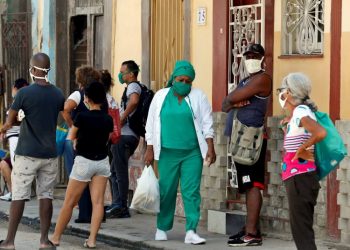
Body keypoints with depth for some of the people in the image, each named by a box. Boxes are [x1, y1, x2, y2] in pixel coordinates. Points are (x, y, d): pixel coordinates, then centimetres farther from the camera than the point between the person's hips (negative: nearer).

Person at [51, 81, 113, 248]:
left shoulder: (82, 117, -14)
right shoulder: (108, 120, 0)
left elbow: (71, 137, 1)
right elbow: (107, 140, 10)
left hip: (84, 162, -4)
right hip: (102, 161, 4)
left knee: (69, 202, 5)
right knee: (98, 202, -1)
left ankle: (56, 237, 15)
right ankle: (92, 239, -7)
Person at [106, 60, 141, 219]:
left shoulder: (133, 86, -9)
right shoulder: (134, 88, 23)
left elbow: (134, 101, -31)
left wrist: (123, 118, -23)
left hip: (125, 135, -11)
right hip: (126, 135, 11)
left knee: (120, 172, -7)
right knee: (115, 171, 14)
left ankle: (121, 207, -4)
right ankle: (118, 205, 16)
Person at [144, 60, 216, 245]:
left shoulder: (198, 97, 5)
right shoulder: (160, 97, 8)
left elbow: (207, 124, 4)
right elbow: (151, 124, 10)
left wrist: (210, 148, -4)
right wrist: (150, 150, 6)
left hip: (192, 153, -1)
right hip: (168, 153, 1)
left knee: (192, 192, -7)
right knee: (166, 192, 5)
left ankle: (191, 231, -9)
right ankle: (162, 229, 19)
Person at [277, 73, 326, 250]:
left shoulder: (300, 111, -14)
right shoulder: (298, 112, 14)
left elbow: (320, 133, -31)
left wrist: (301, 149, -20)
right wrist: (289, 126, 13)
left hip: (300, 177, -10)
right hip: (299, 177, 10)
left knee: (301, 229, -8)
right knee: (301, 228, 14)